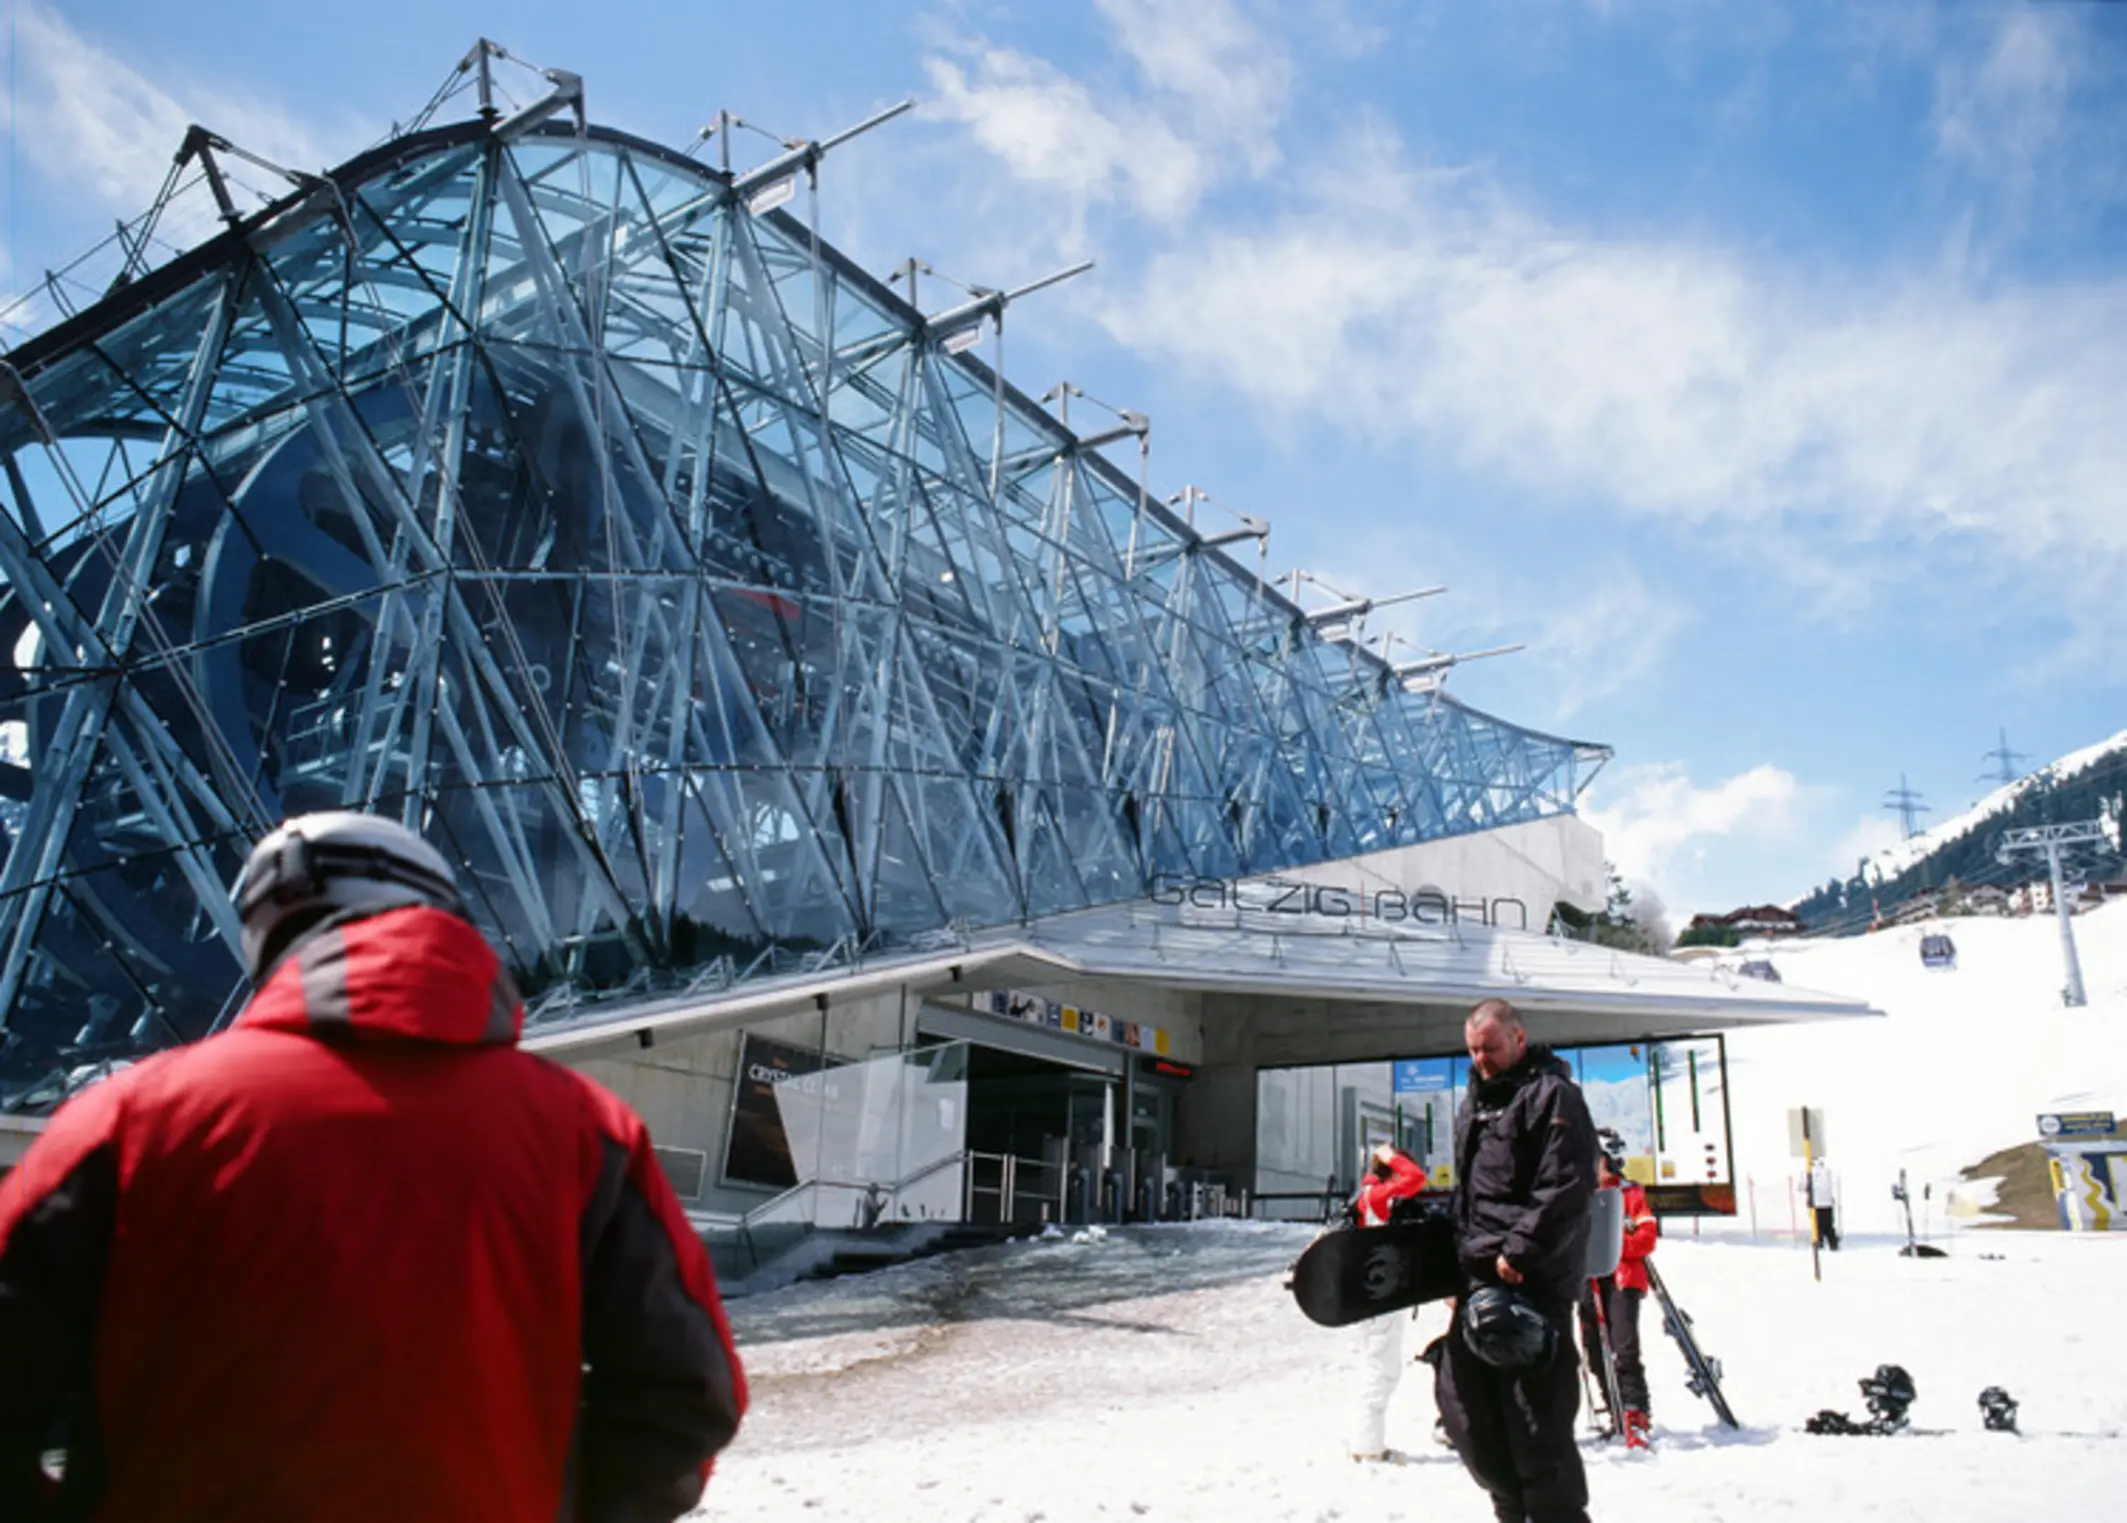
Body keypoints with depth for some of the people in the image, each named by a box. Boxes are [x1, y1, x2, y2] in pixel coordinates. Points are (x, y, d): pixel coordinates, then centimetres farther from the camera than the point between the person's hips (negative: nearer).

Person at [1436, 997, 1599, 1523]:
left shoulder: (1553, 1096, -8)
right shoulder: (1475, 1101, 19)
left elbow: (1565, 1189, -17)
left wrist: (1521, 1250, -21)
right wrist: (1459, 1257, 20)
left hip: (1535, 1280, -9)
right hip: (1481, 1277, 9)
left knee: (1536, 1414, -6)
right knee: (1461, 1398, 11)